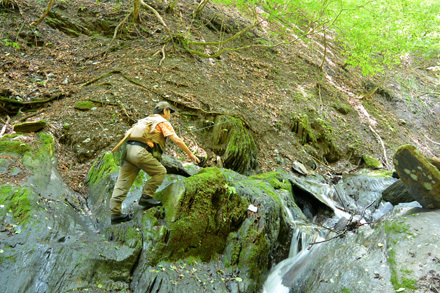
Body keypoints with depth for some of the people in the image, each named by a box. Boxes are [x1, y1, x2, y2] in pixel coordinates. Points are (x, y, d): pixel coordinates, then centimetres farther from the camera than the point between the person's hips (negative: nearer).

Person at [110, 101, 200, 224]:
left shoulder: (145, 120, 32)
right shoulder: (163, 122, 7)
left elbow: (129, 134, 32)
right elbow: (177, 140, 0)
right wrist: (190, 154, 7)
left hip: (128, 149, 8)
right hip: (140, 152, -8)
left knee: (123, 182, 4)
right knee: (160, 172, 6)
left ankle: (115, 213, 3)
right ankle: (146, 197, 2)